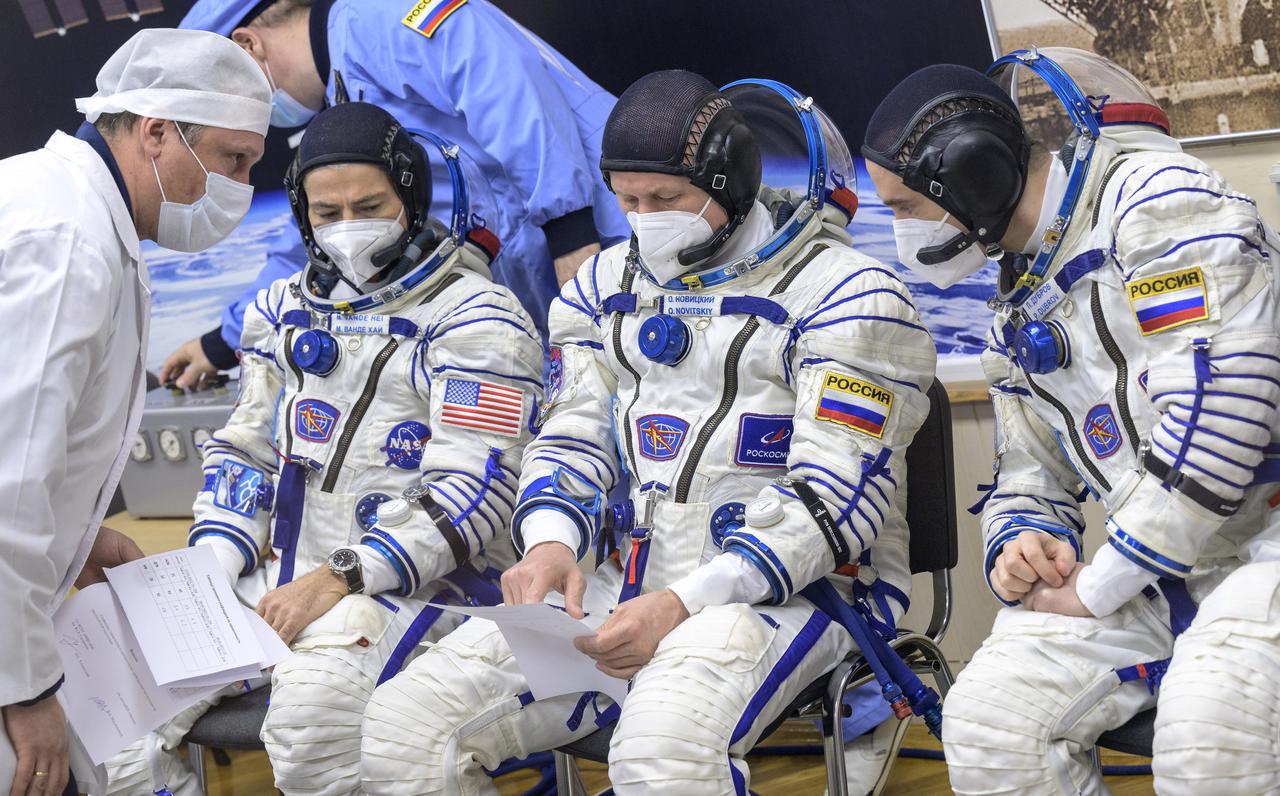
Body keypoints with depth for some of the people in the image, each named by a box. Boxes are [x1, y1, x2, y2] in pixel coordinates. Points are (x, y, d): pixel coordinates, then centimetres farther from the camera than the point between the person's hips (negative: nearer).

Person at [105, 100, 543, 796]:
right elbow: (245, 449, 21)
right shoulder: (284, 312, 16)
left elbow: (475, 491, -14)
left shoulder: (473, 318, -6)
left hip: (414, 582, -6)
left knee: (309, 714, -34)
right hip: (280, 576, 7)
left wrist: (340, 579, -20)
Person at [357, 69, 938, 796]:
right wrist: (550, 542, -10)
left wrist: (685, 604, -23)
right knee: (398, 731, -12)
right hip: (632, 586, 6)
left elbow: (834, 501, -13)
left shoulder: (843, 293, -7)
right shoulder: (609, 284, 14)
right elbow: (574, 436, 14)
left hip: (794, 592, -6)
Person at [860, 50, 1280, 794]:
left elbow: (1218, 409, -24)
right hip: (1163, 565, 8)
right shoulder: (1019, 309, 16)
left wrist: (1099, 587, -16)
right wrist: (1025, 546, -2)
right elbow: (1031, 481, 23)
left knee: (1211, 732, -35)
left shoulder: (1158, 198, -13)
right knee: (987, 720, -10)